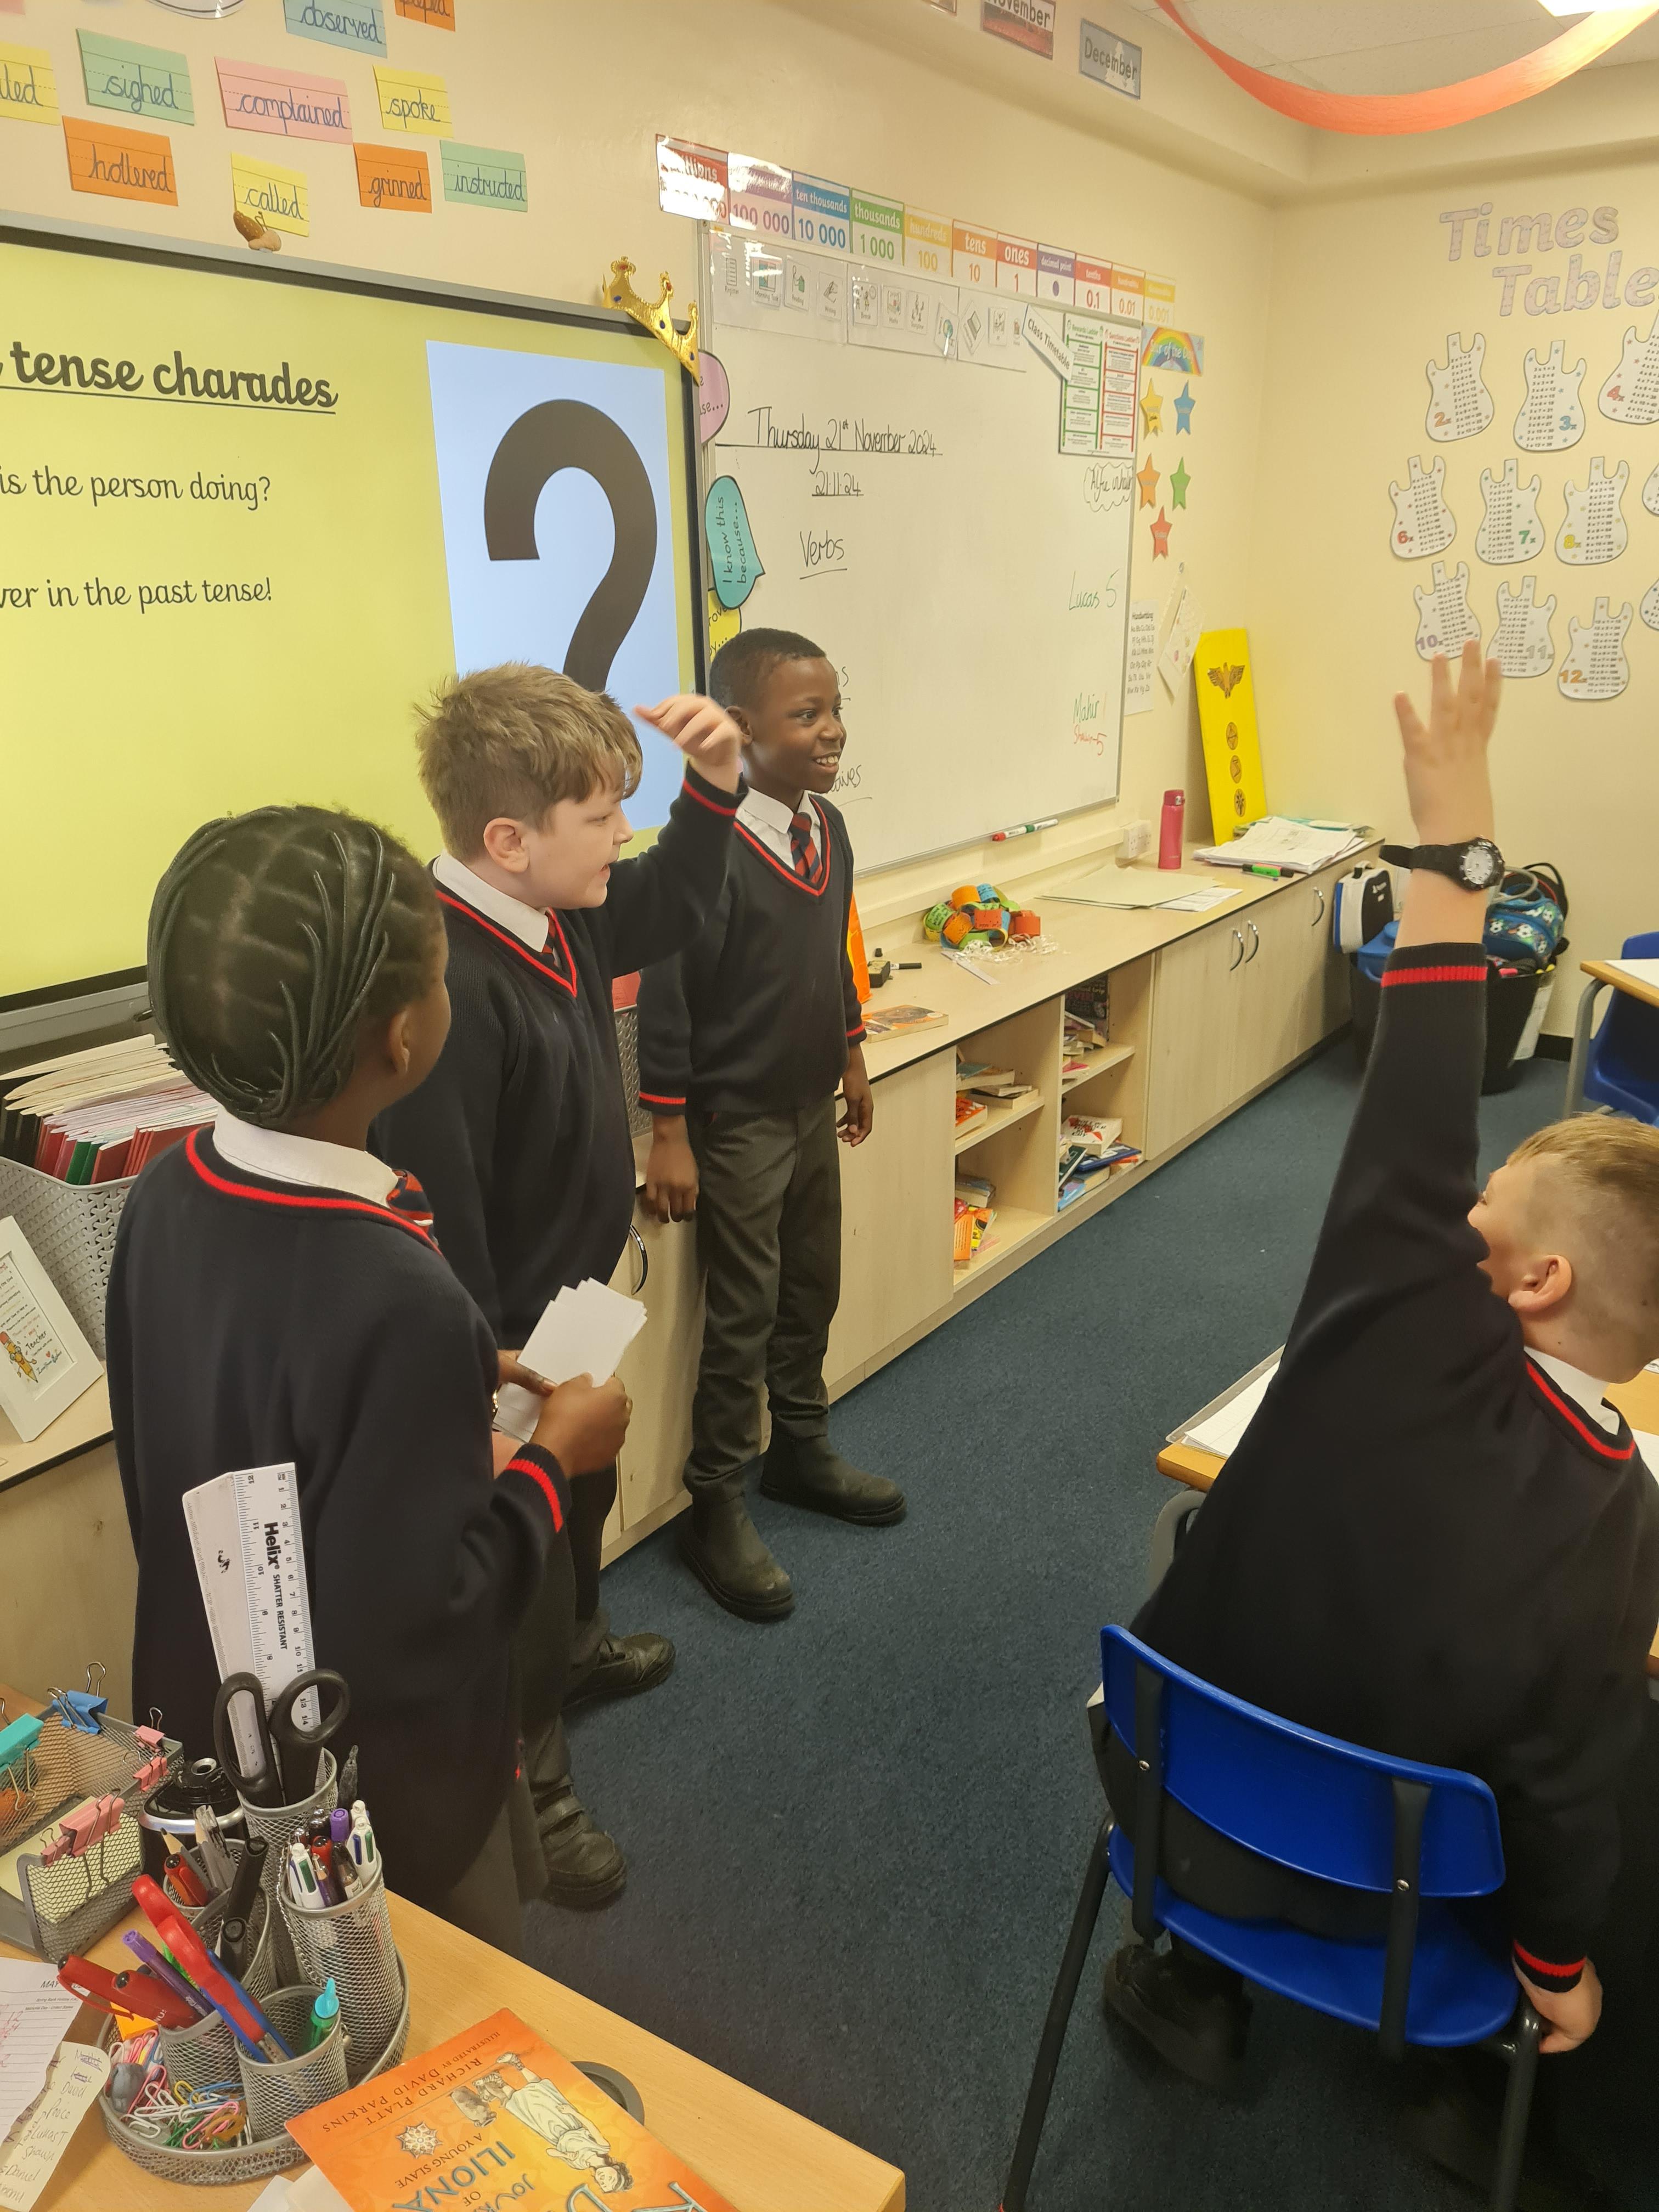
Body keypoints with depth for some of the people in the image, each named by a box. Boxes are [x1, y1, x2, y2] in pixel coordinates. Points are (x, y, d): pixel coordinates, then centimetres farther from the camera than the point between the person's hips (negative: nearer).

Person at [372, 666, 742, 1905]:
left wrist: (713, 780, -1)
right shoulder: (448, 989, -34)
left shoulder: (562, 915, -5)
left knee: (584, 1489, 31)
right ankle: (525, 1780, 34)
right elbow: (438, 1211, -31)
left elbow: (671, 908, 14)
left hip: (571, 1295, 10)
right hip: (506, 1335, -10)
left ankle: (573, 1648, 59)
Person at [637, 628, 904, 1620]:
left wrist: (852, 1057, 18)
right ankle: (718, 1509, 20)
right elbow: (667, 997, -21)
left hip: (812, 1104, 8)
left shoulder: (828, 829, 1)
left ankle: (802, 1448, 39)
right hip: (737, 1121, -7)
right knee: (743, 1314, 3)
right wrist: (670, 1137, -18)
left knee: (813, 1290, 19)